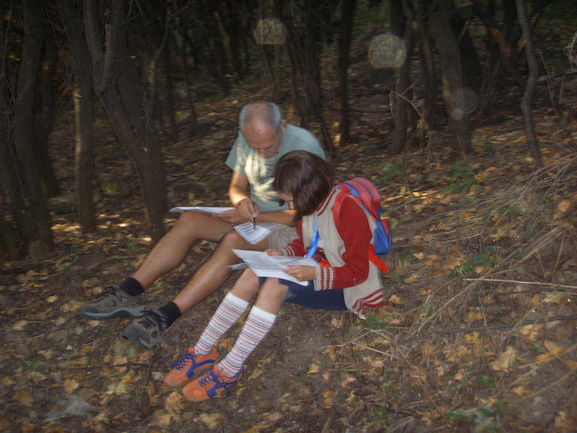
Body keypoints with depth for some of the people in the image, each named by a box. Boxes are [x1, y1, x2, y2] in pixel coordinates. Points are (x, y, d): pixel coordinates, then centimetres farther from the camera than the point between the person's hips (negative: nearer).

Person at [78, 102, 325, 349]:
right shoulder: (247, 139, -2)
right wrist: (242, 201, -19)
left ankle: (166, 317, -37)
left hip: (289, 227, -6)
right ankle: (128, 293, -19)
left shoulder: (304, 145, -21)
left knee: (234, 240, -35)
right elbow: (236, 187, 7)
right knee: (189, 220, -14)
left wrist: (255, 217, -22)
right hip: (253, 218, 7)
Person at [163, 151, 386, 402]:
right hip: (314, 273, 8)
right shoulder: (309, 205, 1)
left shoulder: (348, 211, -23)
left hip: (344, 288, -8)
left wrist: (314, 274, -33)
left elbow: (358, 272, -20)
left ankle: (230, 370, -24)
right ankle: (203, 352, -9)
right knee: (252, 275, -15)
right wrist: (284, 254, -6)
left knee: (277, 285, -31)